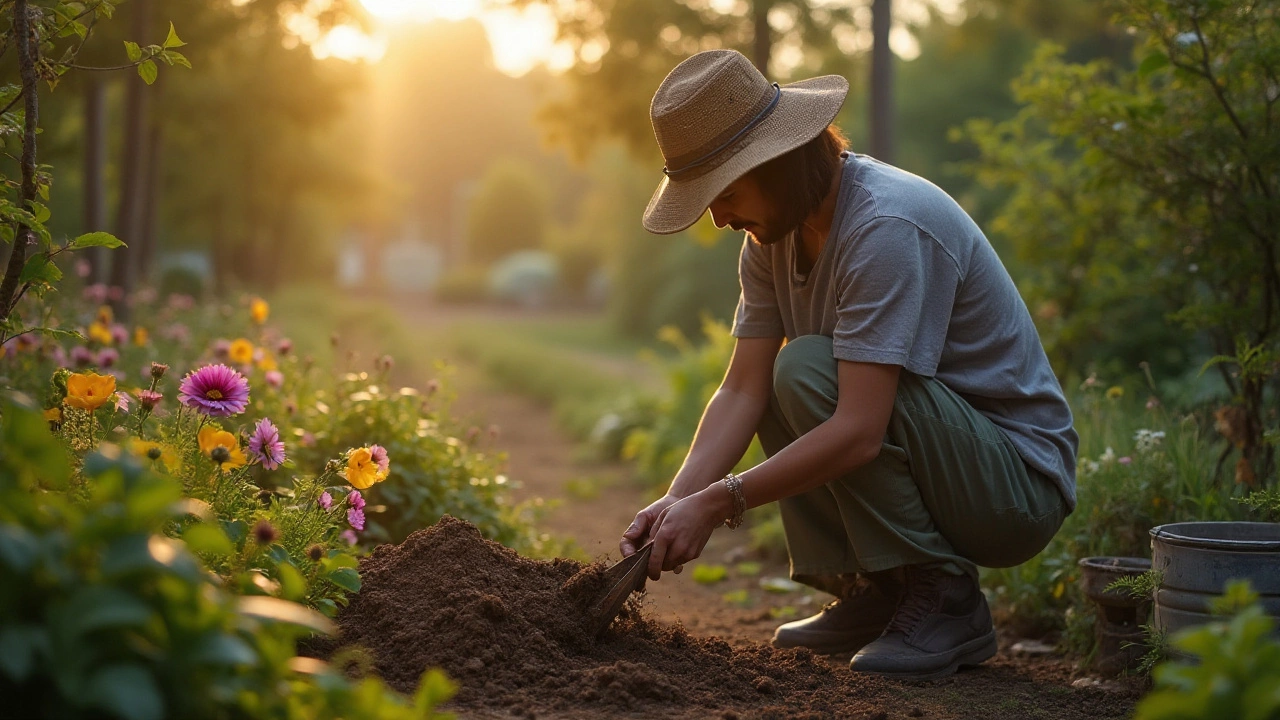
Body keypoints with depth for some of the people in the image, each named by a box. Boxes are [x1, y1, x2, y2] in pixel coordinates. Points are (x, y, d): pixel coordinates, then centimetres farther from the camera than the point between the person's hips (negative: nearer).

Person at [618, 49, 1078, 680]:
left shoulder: (888, 227, -26)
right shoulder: (772, 231, 2)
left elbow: (859, 431, -32)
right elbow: (743, 390, -3)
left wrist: (719, 502, -28)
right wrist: (677, 499, -17)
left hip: (1020, 483, -9)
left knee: (808, 368, -25)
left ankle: (945, 603, -14)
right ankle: (871, 592, 4)